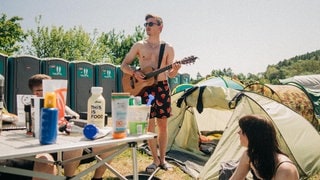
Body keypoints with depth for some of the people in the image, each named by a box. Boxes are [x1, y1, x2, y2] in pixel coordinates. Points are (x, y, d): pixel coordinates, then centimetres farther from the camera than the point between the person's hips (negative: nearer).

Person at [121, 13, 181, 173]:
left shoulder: (168, 48, 6)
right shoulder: (139, 46, 5)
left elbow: (170, 74, 7)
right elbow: (124, 65, 6)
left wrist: (175, 69, -15)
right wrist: (134, 73, -13)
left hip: (163, 87, 1)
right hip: (145, 88, -1)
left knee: (162, 125, 6)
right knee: (150, 125, 0)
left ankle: (162, 159, 19)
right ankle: (155, 160, 14)